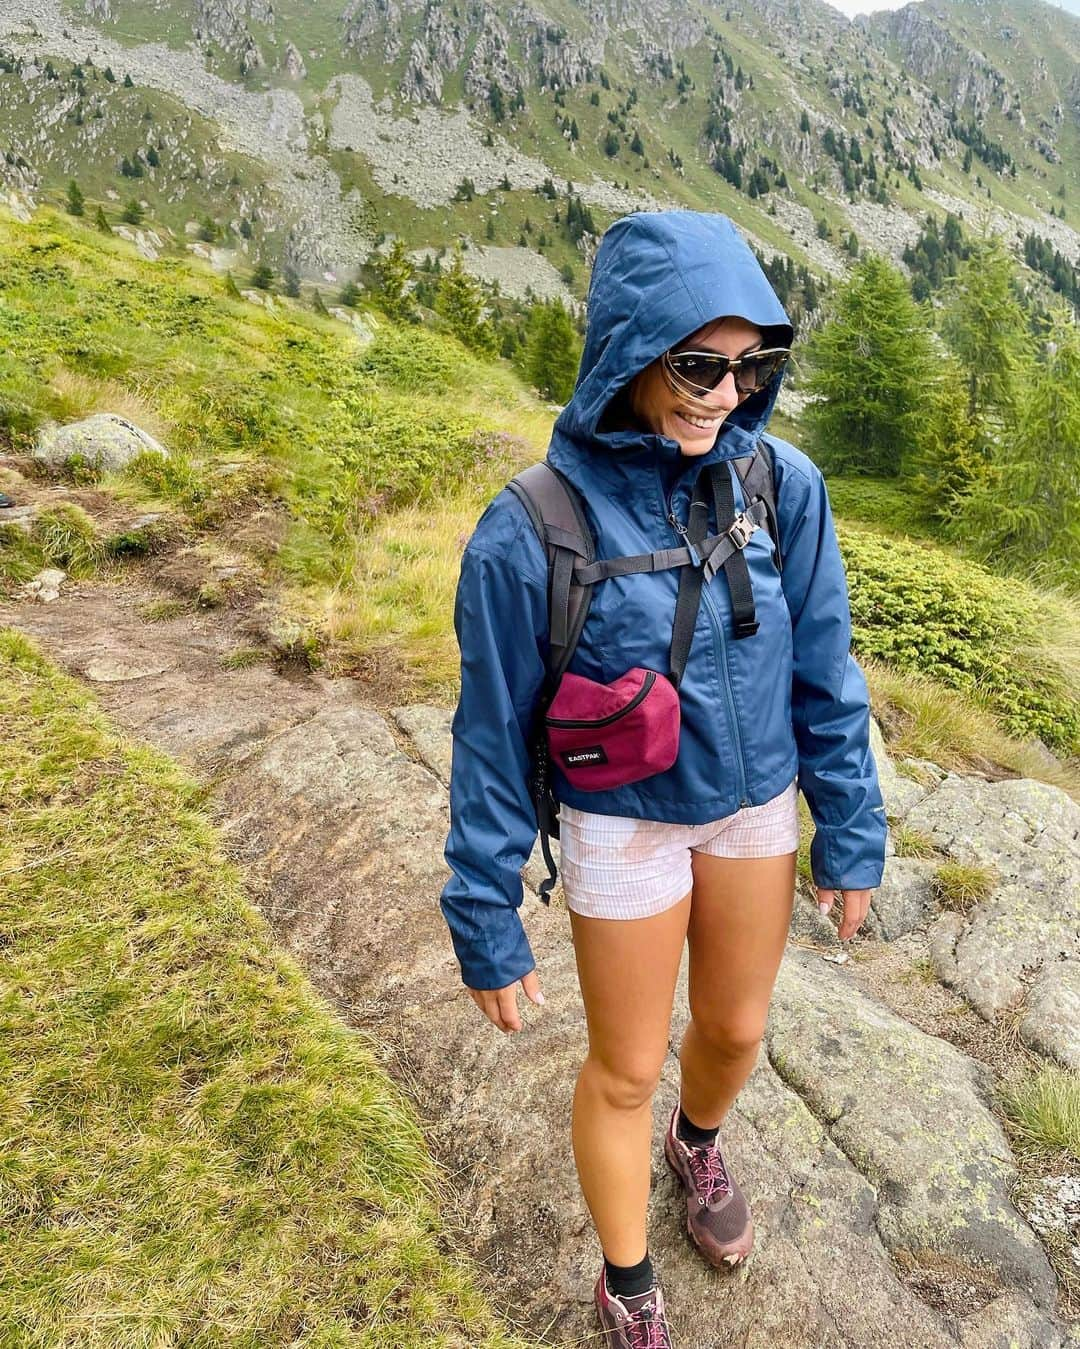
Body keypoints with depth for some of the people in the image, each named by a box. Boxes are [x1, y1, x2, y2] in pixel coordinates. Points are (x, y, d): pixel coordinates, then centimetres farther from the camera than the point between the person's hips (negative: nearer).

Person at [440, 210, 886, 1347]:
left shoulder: (782, 484, -14)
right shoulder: (531, 530, -24)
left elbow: (824, 674, -3)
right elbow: (493, 739, -14)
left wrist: (850, 834, 3)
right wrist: (486, 925, -8)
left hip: (756, 808, 4)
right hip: (624, 827, -3)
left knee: (734, 1028, 23)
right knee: (624, 1070, 15)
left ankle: (698, 1144, 61)